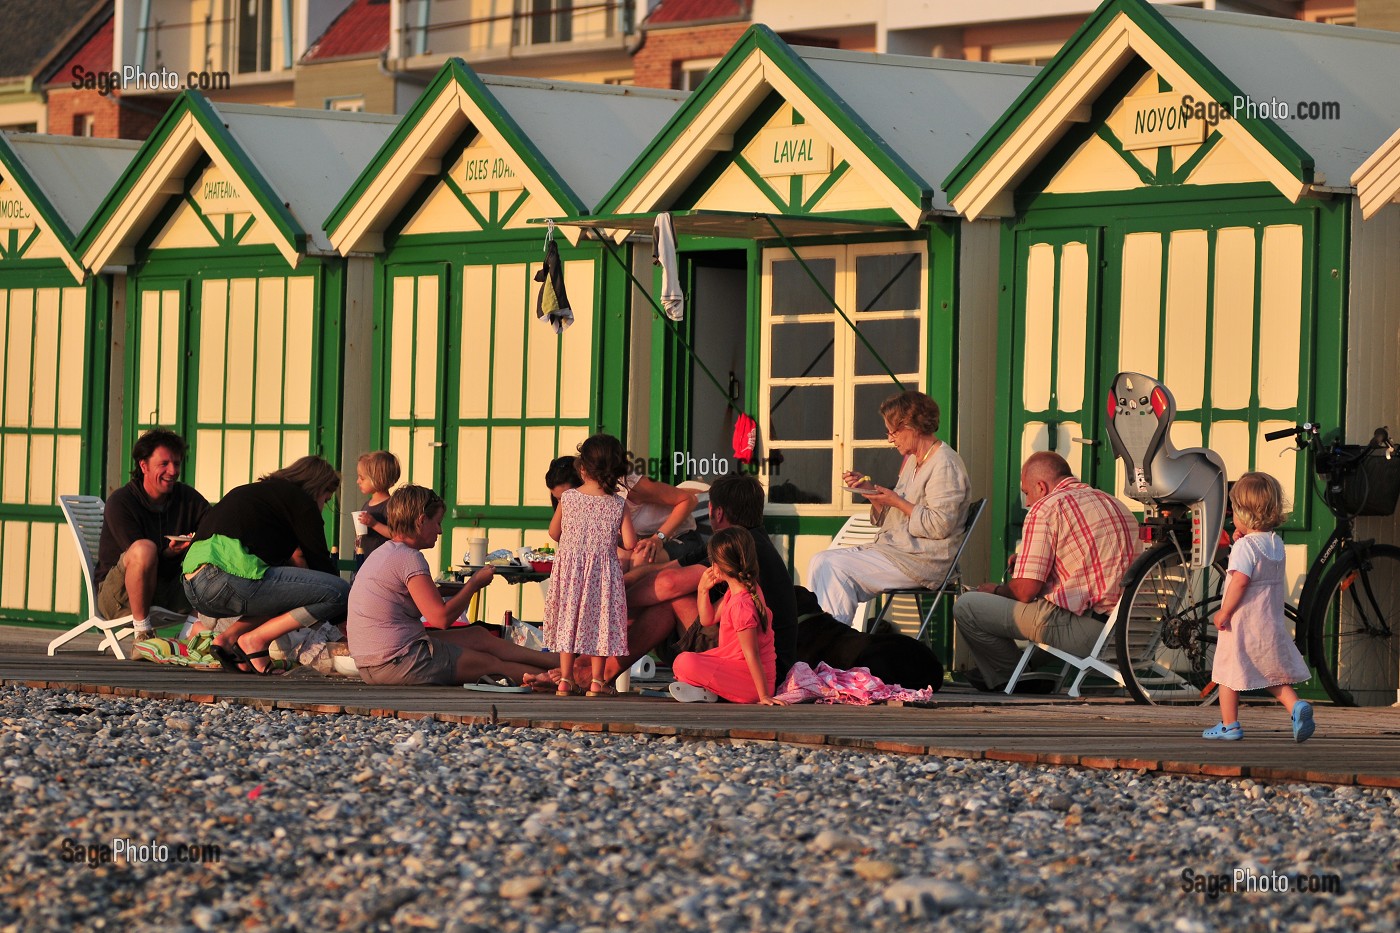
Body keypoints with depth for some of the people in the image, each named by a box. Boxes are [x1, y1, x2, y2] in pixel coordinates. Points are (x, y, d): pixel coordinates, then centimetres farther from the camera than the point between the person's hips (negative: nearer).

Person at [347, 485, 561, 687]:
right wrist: (474, 583, -6)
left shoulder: (382, 554, 15)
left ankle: (555, 660, 21)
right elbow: (441, 617, -21)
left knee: (479, 636, 15)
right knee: (492, 664, 4)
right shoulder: (409, 558, -17)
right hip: (396, 663, -10)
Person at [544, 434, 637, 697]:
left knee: (569, 617, 10)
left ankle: (566, 678, 12)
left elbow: (554, 532, 5)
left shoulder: (568, 498, -6)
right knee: (600, 621, 7)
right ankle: (597, 680, 7)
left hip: (569, 568, 1)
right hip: (603, 571, -1)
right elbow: (630, 543, -10)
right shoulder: (618, 505, -8)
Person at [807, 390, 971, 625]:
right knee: (820, 561, -5)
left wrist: (897, 502, -15)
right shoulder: (912, 461, 19)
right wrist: (869, 489, 5)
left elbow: (940, 525, -19)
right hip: (894, 549, 10)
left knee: (835, 566, -19)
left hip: (923, 562, -10)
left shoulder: (945, 465, -11)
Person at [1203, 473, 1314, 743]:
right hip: (1272, 622, 7)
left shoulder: (1245, 546, -15)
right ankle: (1296, 706, -9)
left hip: (1242, 620, -7)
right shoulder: (1276, 543, 9)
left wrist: (1224, 612, -17)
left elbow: (1240, 580, -24)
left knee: (1229, 671, 6)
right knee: (1274, 673, 14)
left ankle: (1229, 725, 9)